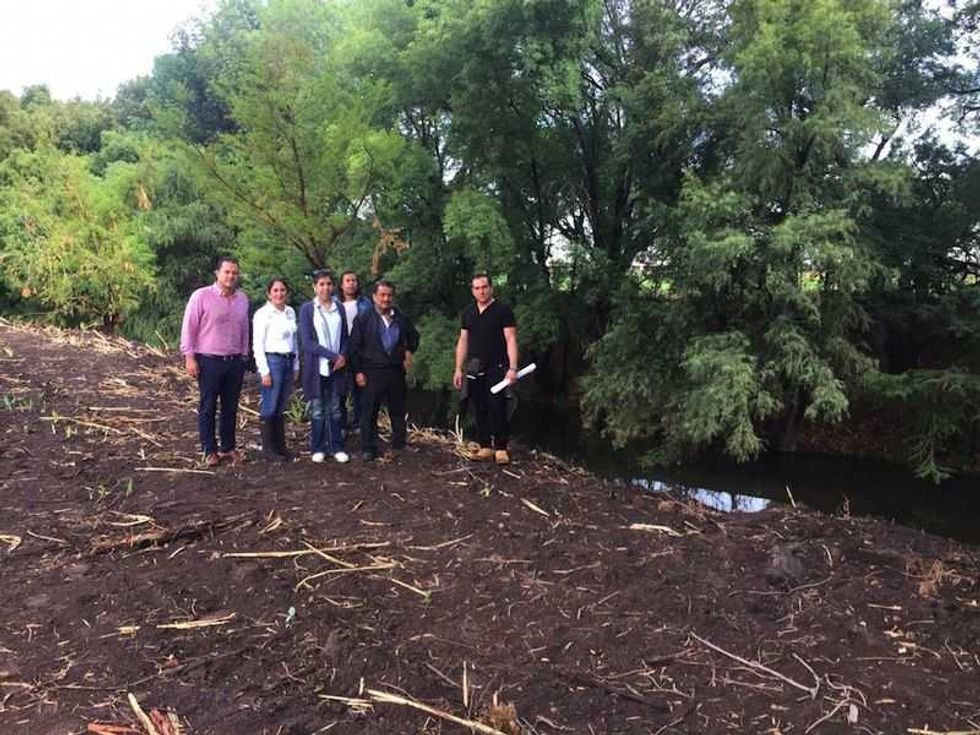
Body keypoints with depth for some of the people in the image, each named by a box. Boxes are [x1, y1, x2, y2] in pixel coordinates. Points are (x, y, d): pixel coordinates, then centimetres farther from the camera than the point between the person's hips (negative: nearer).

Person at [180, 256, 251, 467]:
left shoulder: (242, 299, 8)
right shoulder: (201, 296, -8)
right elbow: (189, 327, -7)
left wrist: (244, 355, 15)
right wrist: (189, 357, -10)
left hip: (235, 361, 5)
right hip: (209, 361, -4)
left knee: (230, 408, 11)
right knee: (208, 408, 5)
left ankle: (227, 448, 23)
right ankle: (209, 451, 14)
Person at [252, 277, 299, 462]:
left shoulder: (291, 312, 11)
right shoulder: (263, 314, -7)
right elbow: (257, 345, -9)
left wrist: (296, 365, 14)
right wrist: (264, 371, -13)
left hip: (289, 362, 6)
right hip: (272, 361, -6)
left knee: (281, 408, 12)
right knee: (269, 408, -2)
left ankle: (280, 446, 20)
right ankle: (268, 449, 8)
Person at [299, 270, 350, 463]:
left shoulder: (339, 309, 7)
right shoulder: (307, 309, -3)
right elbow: (307, 342, -10)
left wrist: (343, 357, -8)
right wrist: (333, 356, -15)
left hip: (337, 367, 3)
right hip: (316, 367, -2)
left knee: (335, 409, 7)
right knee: (317, 410, 5)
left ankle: (336, 447, 15)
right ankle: (318, 448, 15)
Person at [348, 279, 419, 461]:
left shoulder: (402, 319, 8)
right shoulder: (363, 320, -1)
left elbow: (414, 336, 25)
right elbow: (354, 347, -2)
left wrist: (409, 351, 7)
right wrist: (358, 371, -7)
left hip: (396, 372, 3)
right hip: (372, 374, -3)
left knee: (398, 411, 11)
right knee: (369, 413, 2)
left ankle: (399, 445, 24)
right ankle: (368, 448, 12)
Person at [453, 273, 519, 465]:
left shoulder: (503, 310, -3)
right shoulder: (468, 312, 12)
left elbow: (511, 339, -8)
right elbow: (463, 341, 16)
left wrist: (513, 368, -16)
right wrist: (458, 369, 11)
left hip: (497, 368, -5)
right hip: (474, 369, 5)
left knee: (497, 409, -7)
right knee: (480, 410, 7)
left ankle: (501, 448, 3)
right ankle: (485, 447, 15)